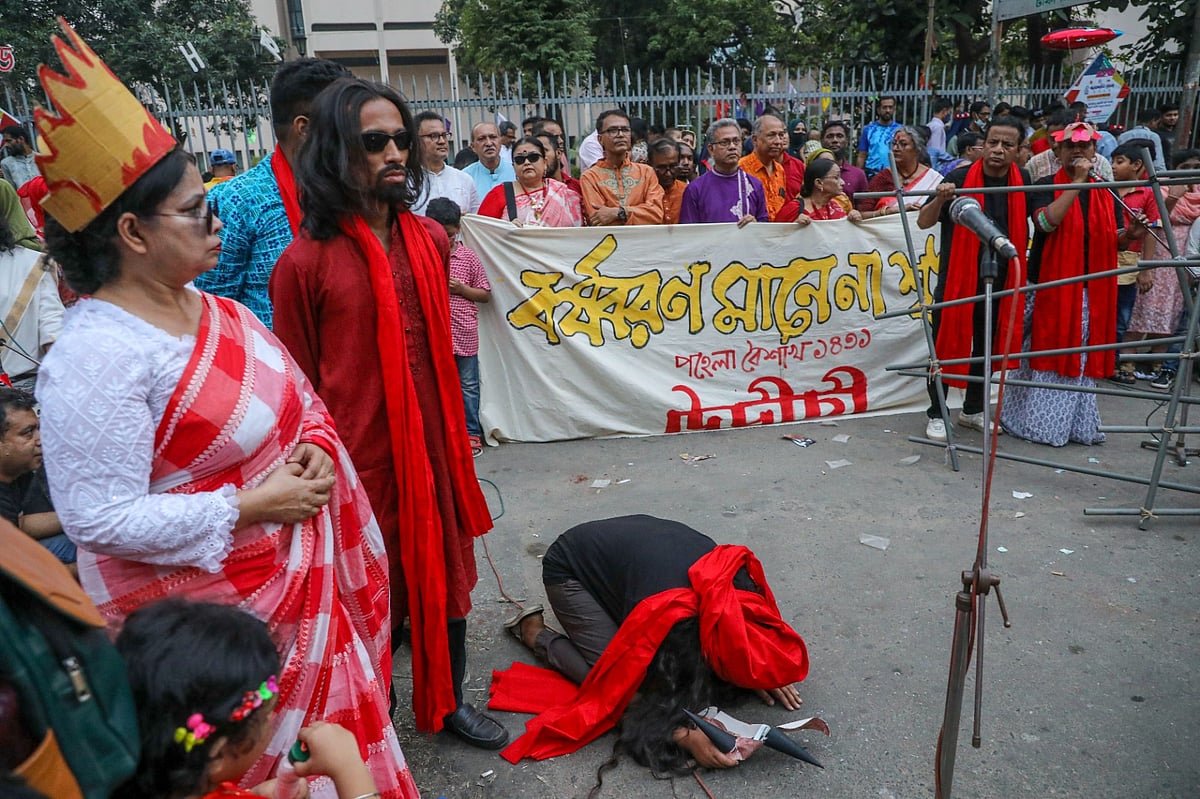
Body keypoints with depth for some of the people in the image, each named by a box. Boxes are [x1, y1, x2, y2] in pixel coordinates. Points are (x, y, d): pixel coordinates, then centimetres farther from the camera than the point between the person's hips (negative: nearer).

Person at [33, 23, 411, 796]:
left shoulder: (209, 306, 3)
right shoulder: (97, 358, -23)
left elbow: (291, 399, 13)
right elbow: (100, 520, -24)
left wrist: (314, 447, -7)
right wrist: (250, 507, -23)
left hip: (307, 573, 8)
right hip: (214, 610, -7)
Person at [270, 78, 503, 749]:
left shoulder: (430, 239, 4)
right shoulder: (307, 261, -11)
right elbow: (300, 381, -6)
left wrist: (457, 435, 14)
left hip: (435, 445, 5)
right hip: (360, 454, -5)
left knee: (446, 571, 18)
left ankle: (448, 700, 41)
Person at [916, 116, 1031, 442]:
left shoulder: (1023, 181, 4)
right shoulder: (960, 177, -9)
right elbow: (924, 222, -11)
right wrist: (940, 199, -26)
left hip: (1000, 279, 4)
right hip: (957, 276, -4)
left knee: (989, 346, 13)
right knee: (947, 343, 0)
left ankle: (973, 409, 29)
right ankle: (936, 414, 12)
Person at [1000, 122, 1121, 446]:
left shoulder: (1106, 192, 11)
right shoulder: (1046, 186, -1)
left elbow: (1115, 240, 14)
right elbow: (1047, 222, -21)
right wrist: (1077, 181, -19)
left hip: (1092, 291, 4)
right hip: (1049, 287, -4)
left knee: (1082, 358, 9)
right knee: (1045, 354, -1)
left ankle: (1077, 423, 20)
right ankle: (1036, 421, 11)